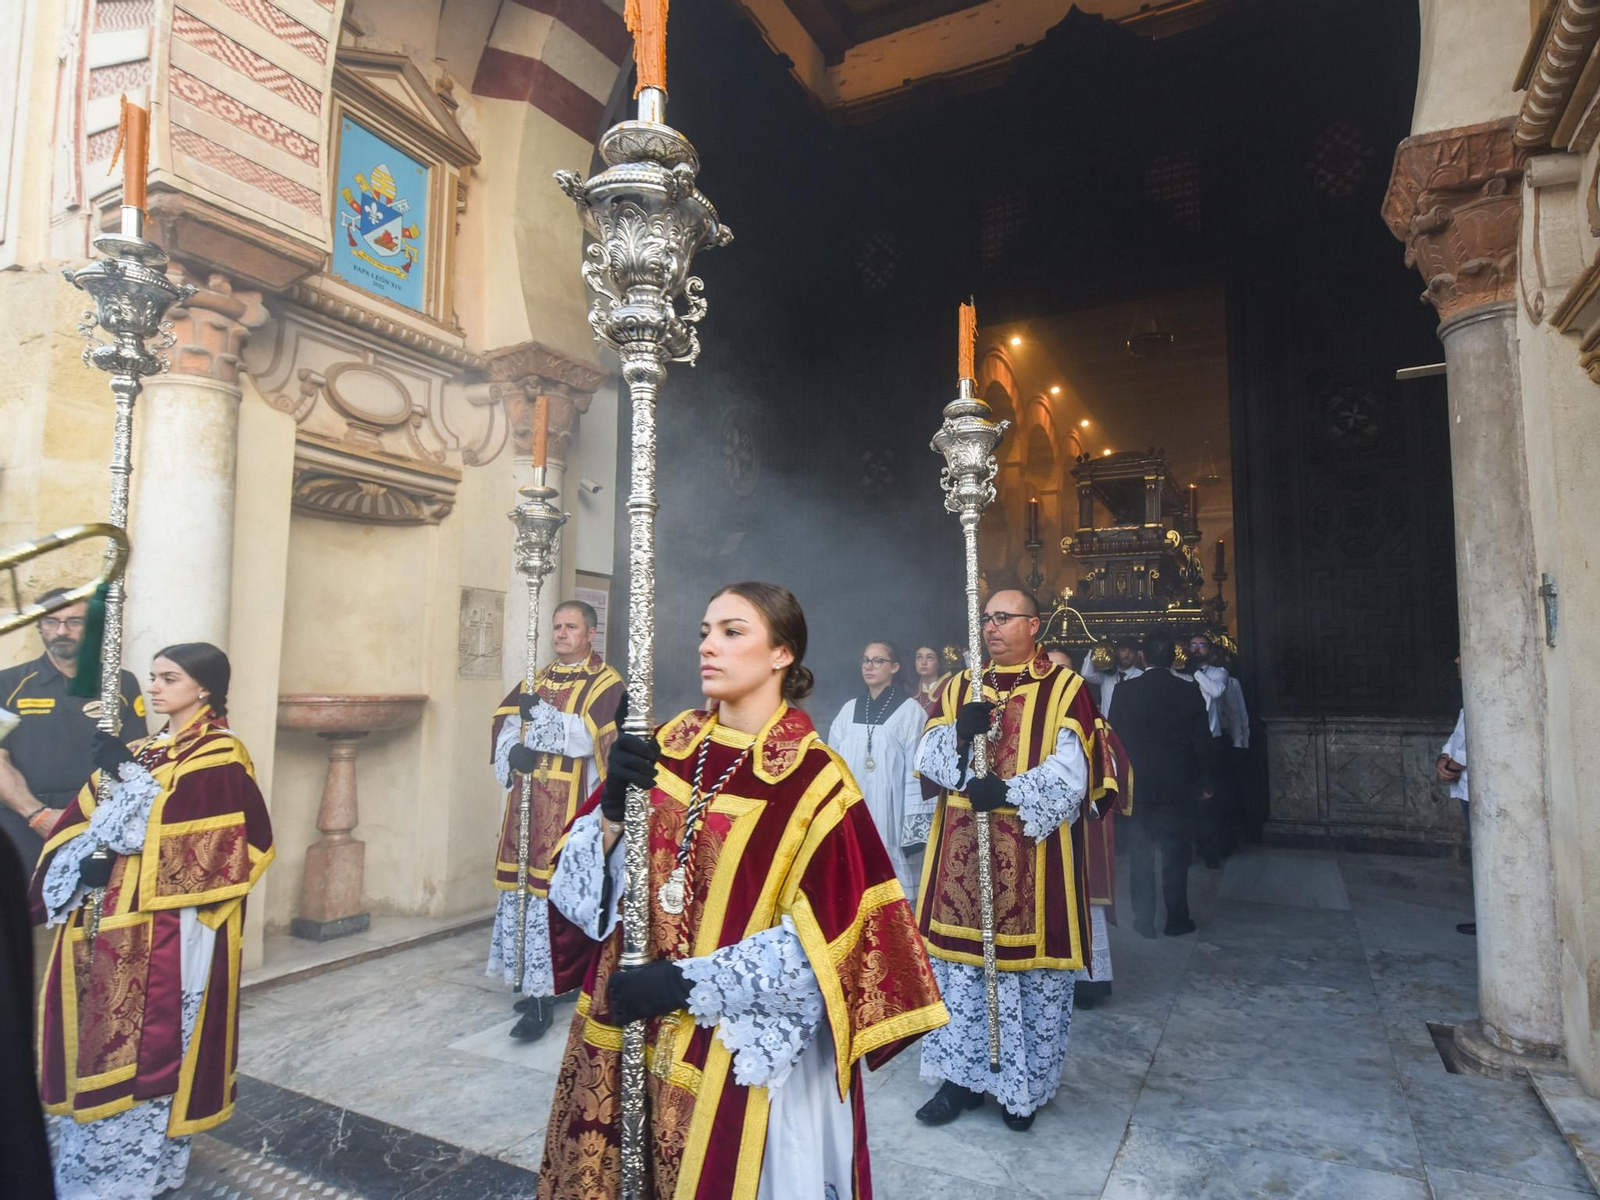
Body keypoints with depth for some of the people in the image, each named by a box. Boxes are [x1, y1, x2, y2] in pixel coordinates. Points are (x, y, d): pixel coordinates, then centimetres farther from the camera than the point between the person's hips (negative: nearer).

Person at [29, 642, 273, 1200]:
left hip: (168, 919, -7)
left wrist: (130, 775, -18)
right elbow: (88, 820, 12)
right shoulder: (143, 750, 14)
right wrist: (90, 862, -10)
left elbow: (206, 838, -21)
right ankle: (94, 1150, 29)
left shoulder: (221, 758, -10)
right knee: (101, 1029, 14)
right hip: (110, 913, 8)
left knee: (150, 1035, 1)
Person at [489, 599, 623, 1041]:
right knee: (524, 884, 10)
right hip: (528, 800, 7)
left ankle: (542, 992, 1)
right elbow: (503, 722, 7)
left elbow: (586, 736, -16)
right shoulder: (538, 678, 16)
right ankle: (536, 981, 24)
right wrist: (514, 752, -12)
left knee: (556, 890, -8)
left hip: (570, 804, -6)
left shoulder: (606, 683, -4)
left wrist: (539, 713, -17)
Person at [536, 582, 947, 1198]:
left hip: (742, 1054, -4)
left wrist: (686, 984, -19)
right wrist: (613, 805, -21)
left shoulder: (812, 780, -15)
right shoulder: (668, 745, -1)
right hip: (626, 1030, 5)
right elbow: (580, 882, -1)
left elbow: (825, 942, -16)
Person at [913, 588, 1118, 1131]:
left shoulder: (1064, 688, 0)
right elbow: (926, 757, 2)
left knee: (1033, 964, 4)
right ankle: (962, 1075, 25)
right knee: (960, 961, 8)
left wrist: (1008, 792, -22)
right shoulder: (958, 688, 11)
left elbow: (1070, 772, -10)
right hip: (963, 854, 3)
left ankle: (1026, 1084, 24)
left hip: (1035, 856, -3)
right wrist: (959, 733, -17)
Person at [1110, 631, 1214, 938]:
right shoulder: (1189, 692, -7)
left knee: (1140, 856, 10)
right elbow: (1203, 742, -3)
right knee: (1176, 856, 11)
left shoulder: (1124, 692, -7)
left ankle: (1144, 922, 15)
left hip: (1136, 786, 0)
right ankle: (1176, 921, 19)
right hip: (1178, 787, 0)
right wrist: (1206, 782, 9)